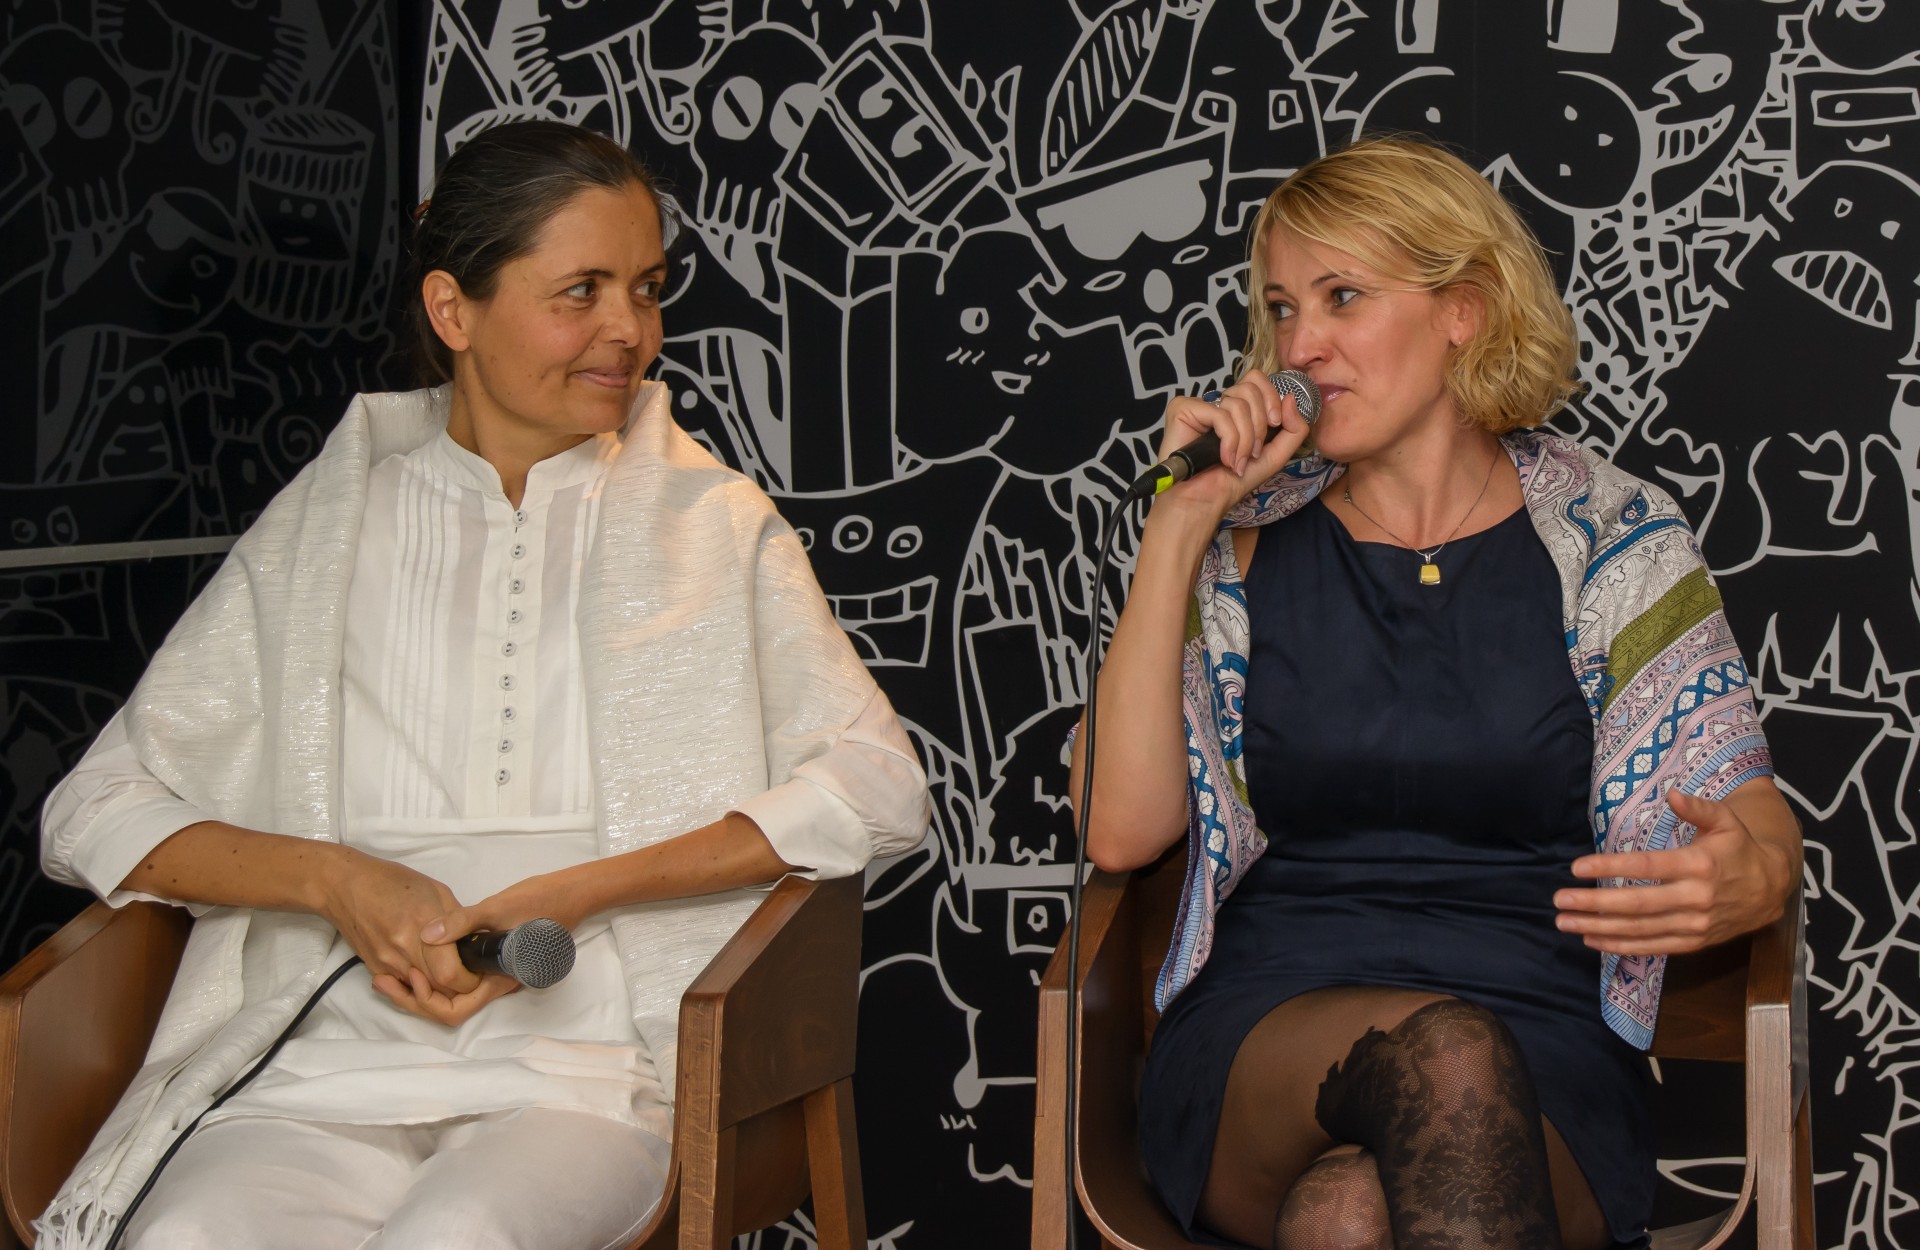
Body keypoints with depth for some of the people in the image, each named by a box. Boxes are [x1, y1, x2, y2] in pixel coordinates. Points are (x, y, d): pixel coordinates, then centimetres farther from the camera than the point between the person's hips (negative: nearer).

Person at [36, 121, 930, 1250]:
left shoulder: (711, 522, 13)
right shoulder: (321, 530, 14)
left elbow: (878, 784, 0)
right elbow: (97, 813, 11)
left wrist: (578, 893, -10)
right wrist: (333, 881, -8)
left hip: (591, 1061, -1)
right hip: (328, 1059, 1)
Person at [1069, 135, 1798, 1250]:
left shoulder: (1614, 540, 8)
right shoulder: (1243, 543, 11)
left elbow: (1764, 834, 5)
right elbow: (1123, 831, -1)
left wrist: (1746, 881, -21)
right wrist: (1179, 526, -3)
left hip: (1543, 1060, -1)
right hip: (1262, 1029, 2)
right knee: (1444, 1053, -34)